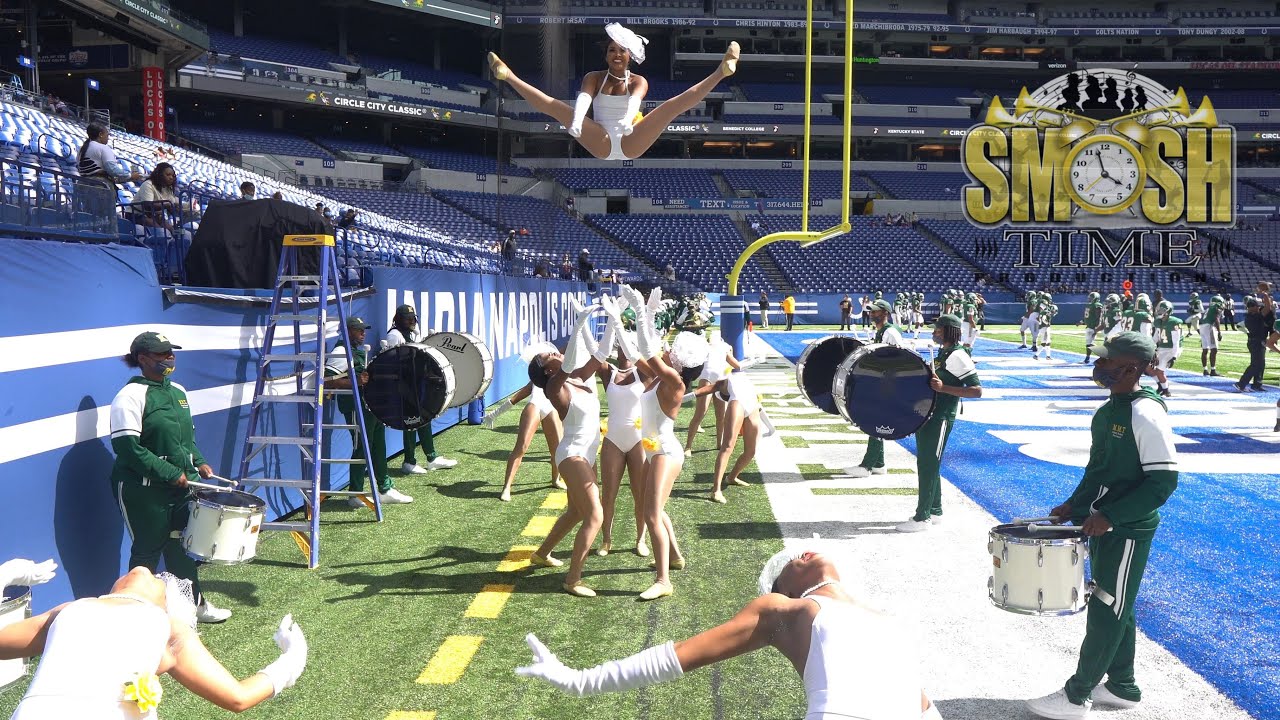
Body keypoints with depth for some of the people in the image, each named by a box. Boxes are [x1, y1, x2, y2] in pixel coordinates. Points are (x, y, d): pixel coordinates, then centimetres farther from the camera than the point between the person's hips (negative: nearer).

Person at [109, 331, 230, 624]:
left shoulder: (178, 391, 12)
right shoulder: (131, 396, -14)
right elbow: (127, 447, -21)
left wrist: (198, 463, 6)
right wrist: (171, 474, -20)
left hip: (180, 486, 7)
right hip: (143, 490, -7)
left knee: (182, 546, 17)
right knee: (148, 551, 3)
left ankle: (194, 604, 29)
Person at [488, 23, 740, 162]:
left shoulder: (638, 81, 7)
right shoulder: (594, 77, 10)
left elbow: (635, 99, -19)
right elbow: (584, 97, -14)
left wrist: (629, 119, -44)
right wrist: (576, 120, -38)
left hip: (631, 143, -1)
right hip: (602, 143, 1)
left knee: (672, 105, -18)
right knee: (557, 108, -17)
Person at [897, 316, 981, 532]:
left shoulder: (958, 356, -14)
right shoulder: (942, 353, 14)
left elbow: (977, 390, -20)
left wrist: (943, 388, -26)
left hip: (940, 418, -10)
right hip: (927, 414, 10)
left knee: (928, 465, -7)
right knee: (926, 464, 15)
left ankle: (922, 517, -2)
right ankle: (935, 511, 24)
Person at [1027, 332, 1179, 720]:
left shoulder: (1145, 414, -21)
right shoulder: (1110, 408, 7)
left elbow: (1164, 481, -22)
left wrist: (1110, 516, -23)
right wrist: (1075, 505, 10)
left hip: (1127, 531, -9)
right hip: (1103, 525, 9)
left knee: (1106, 612, 1)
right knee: (1114, 607, 18)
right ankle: (1122, 687, 31)